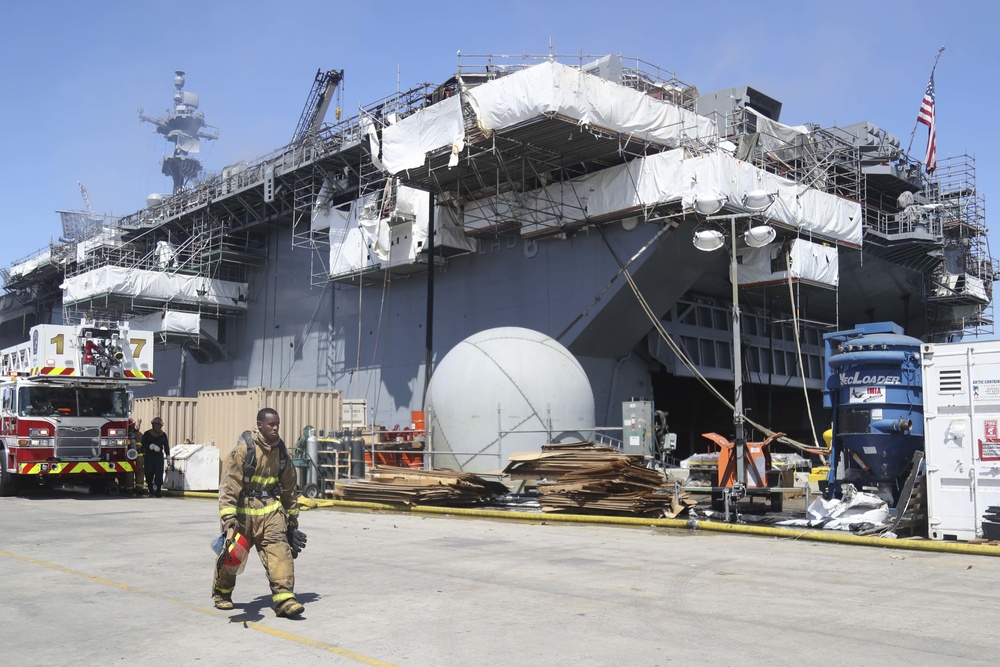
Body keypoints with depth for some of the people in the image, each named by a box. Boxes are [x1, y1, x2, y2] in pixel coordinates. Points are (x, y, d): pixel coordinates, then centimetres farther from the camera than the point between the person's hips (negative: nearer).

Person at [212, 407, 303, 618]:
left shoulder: (281, 450, 4)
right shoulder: (245, 447, -13)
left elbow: (290, 485, 16)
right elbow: (229, 483, -16)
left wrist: (292, 515, 20)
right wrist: (228, 515, -24)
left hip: (270, 506, 4)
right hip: (243, 507, -3)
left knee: (279, 547, -13)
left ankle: (284, 598, -14)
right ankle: (221, 593, 35)